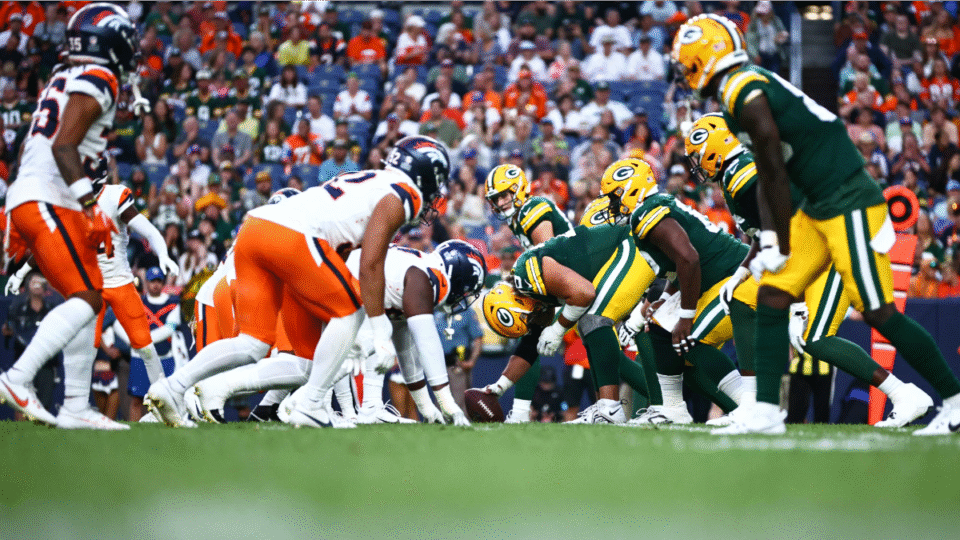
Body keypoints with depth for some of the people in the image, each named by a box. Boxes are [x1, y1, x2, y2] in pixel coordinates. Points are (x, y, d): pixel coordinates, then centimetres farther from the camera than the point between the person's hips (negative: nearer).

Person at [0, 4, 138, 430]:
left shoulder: (64, 79, 21)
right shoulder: (96, 81, -8)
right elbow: (64, 147, -19)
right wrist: (91, 203, -24)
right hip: (48, 202, -10)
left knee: (88, 302, 10)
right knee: (85, 298, -15)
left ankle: (75, 407, 7)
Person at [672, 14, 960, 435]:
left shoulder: (747, 96, -18)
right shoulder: (749, 88, 12)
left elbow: (775, 177, -15)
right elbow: (766, 179, 15)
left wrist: (782, 247, -7)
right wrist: (768, 241, 8)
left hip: (849, 205, -10)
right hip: (818, 207, 10)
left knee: (878, 312, -6)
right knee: (772, 295, 3)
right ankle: (766, 412, 3)